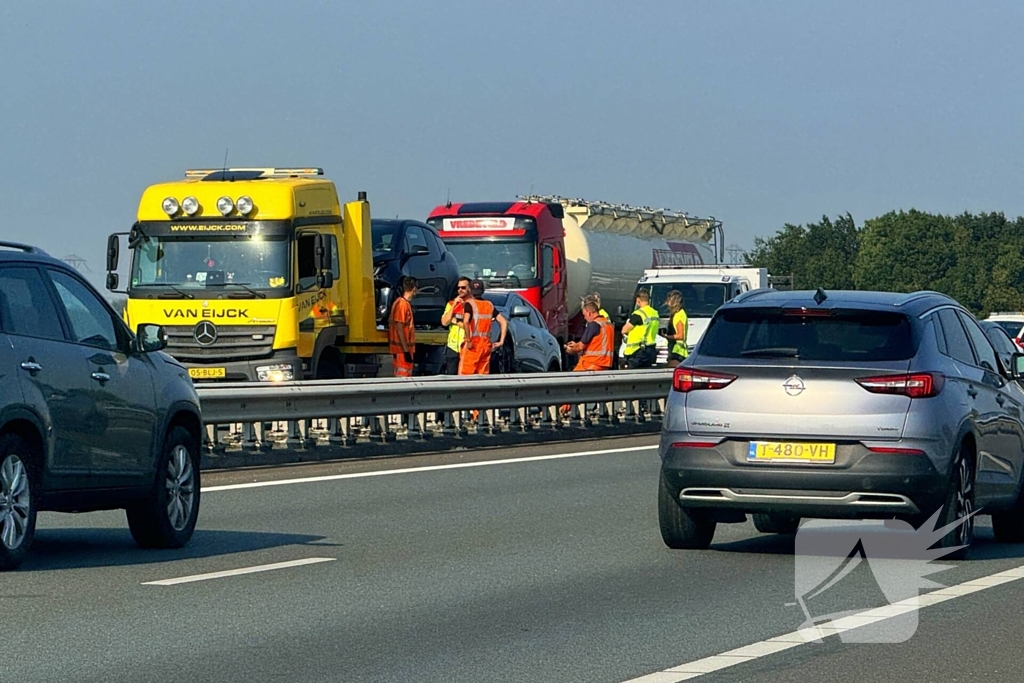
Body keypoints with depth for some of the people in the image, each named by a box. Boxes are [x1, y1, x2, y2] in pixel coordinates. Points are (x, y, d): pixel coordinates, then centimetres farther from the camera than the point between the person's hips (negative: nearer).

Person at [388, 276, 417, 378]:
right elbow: (399, 329, -20)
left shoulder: (405, 303, 12)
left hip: (404, 349, 10)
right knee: (403, 377, -8)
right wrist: (406, 350, -21)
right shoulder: (402, 304, -16)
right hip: (402, 350, -10)